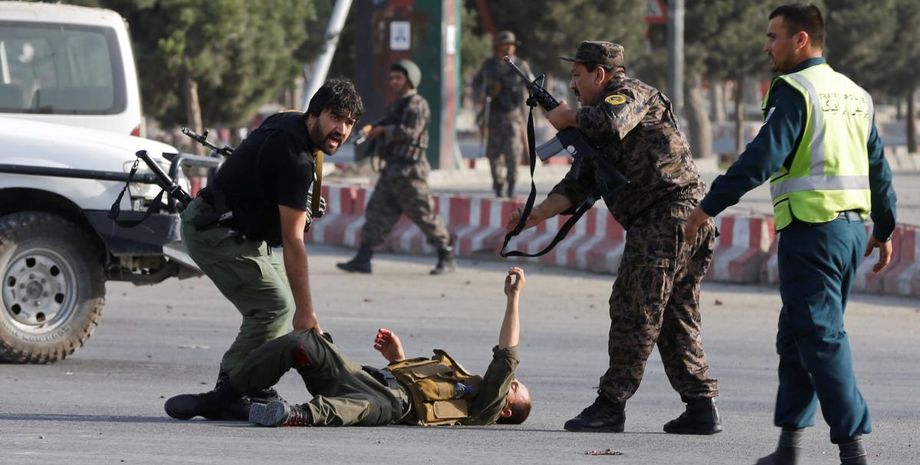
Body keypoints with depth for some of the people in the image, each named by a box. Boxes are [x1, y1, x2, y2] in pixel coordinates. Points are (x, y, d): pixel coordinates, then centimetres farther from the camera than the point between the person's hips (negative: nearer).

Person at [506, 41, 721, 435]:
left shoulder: (632, 93, -2)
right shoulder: (597, 135, 26)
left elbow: (610, 122, -25)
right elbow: (578, 186, 23)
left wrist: (568, 117, -7)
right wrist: (536, 215, 11)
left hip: (664, 218, -10)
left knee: (634, 312, -7)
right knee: (676, 319, 10)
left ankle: (611, 403, -4)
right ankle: (701, 408, 8)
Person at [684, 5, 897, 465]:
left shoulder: (795, 91, -10)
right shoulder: (855, 95, 15)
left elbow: (762, 157, -18)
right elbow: (878, 168, 20)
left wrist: (709, 206, -14)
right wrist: (885, 229, 30)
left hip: (810, 230, -8)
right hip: (851, 229, 8)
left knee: (821, 337, -8)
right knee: (796, 336, 16)